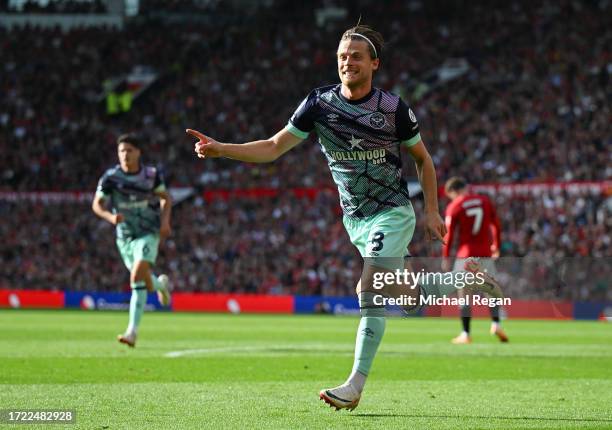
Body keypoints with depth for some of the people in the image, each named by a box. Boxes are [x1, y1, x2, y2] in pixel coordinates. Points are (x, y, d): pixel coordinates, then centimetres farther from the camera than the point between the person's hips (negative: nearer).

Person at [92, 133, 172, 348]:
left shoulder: (151, 175, -6)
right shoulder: (110, 177, -8)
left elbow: (166, 198, 10)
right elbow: (97, 204, 0)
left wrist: (165, 220, -5)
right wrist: (110, 216, -20)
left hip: (148, 233, -3)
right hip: (125, 235, 3)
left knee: (137, 276, -21)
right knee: (143, 279, 10)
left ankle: (132, 332, -18)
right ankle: (161, 284, 50)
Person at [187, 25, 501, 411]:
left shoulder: (394, 108, -12)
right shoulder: (319, 103, -7)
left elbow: (423, 158, 4)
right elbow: (274, 148, -5)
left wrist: (432, 212, 2)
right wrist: (221, 149, -18)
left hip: (392, 211, -4)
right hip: (354, 217, 4)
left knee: (370, 290, -20)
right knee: (376, 290, 13)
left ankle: (356, 385, -14)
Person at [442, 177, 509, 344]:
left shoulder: (454, 207, -4)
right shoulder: (485, 201, 7)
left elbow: (449, 234, -5)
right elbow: (496, 226, 13)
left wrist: (445, 257, 3)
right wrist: (496, 246, 26)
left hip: (465, 256, -3)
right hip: (485, 254, 3)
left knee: (464, 294, 2)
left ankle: (466, 334, -1)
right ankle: (496, 323, -10)